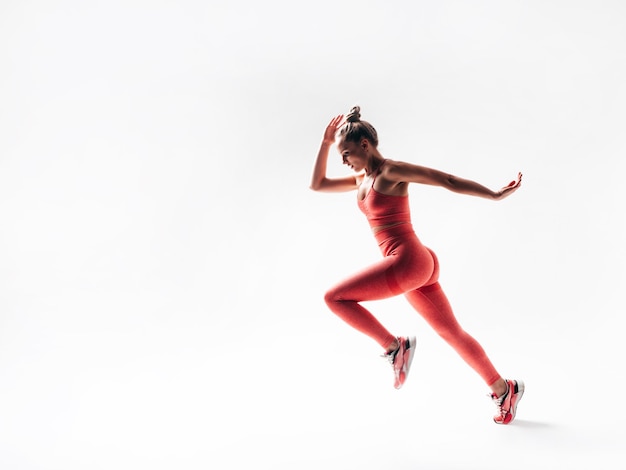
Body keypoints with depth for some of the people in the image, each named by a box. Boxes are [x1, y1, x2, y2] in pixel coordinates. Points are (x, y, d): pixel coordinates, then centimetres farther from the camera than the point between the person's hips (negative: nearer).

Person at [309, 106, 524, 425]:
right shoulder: (363, 178, 17)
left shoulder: (391, 171, -8)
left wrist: (495, 196, -9)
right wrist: (325, 143, 17)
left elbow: (448, 180, -9)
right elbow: (317, 185, 26)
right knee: (451, 332, 14)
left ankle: (394, 346, -1)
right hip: (416, 265, 9)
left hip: (407, 261, -9)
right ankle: (504, 390, 24)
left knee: (334, 297, -7)